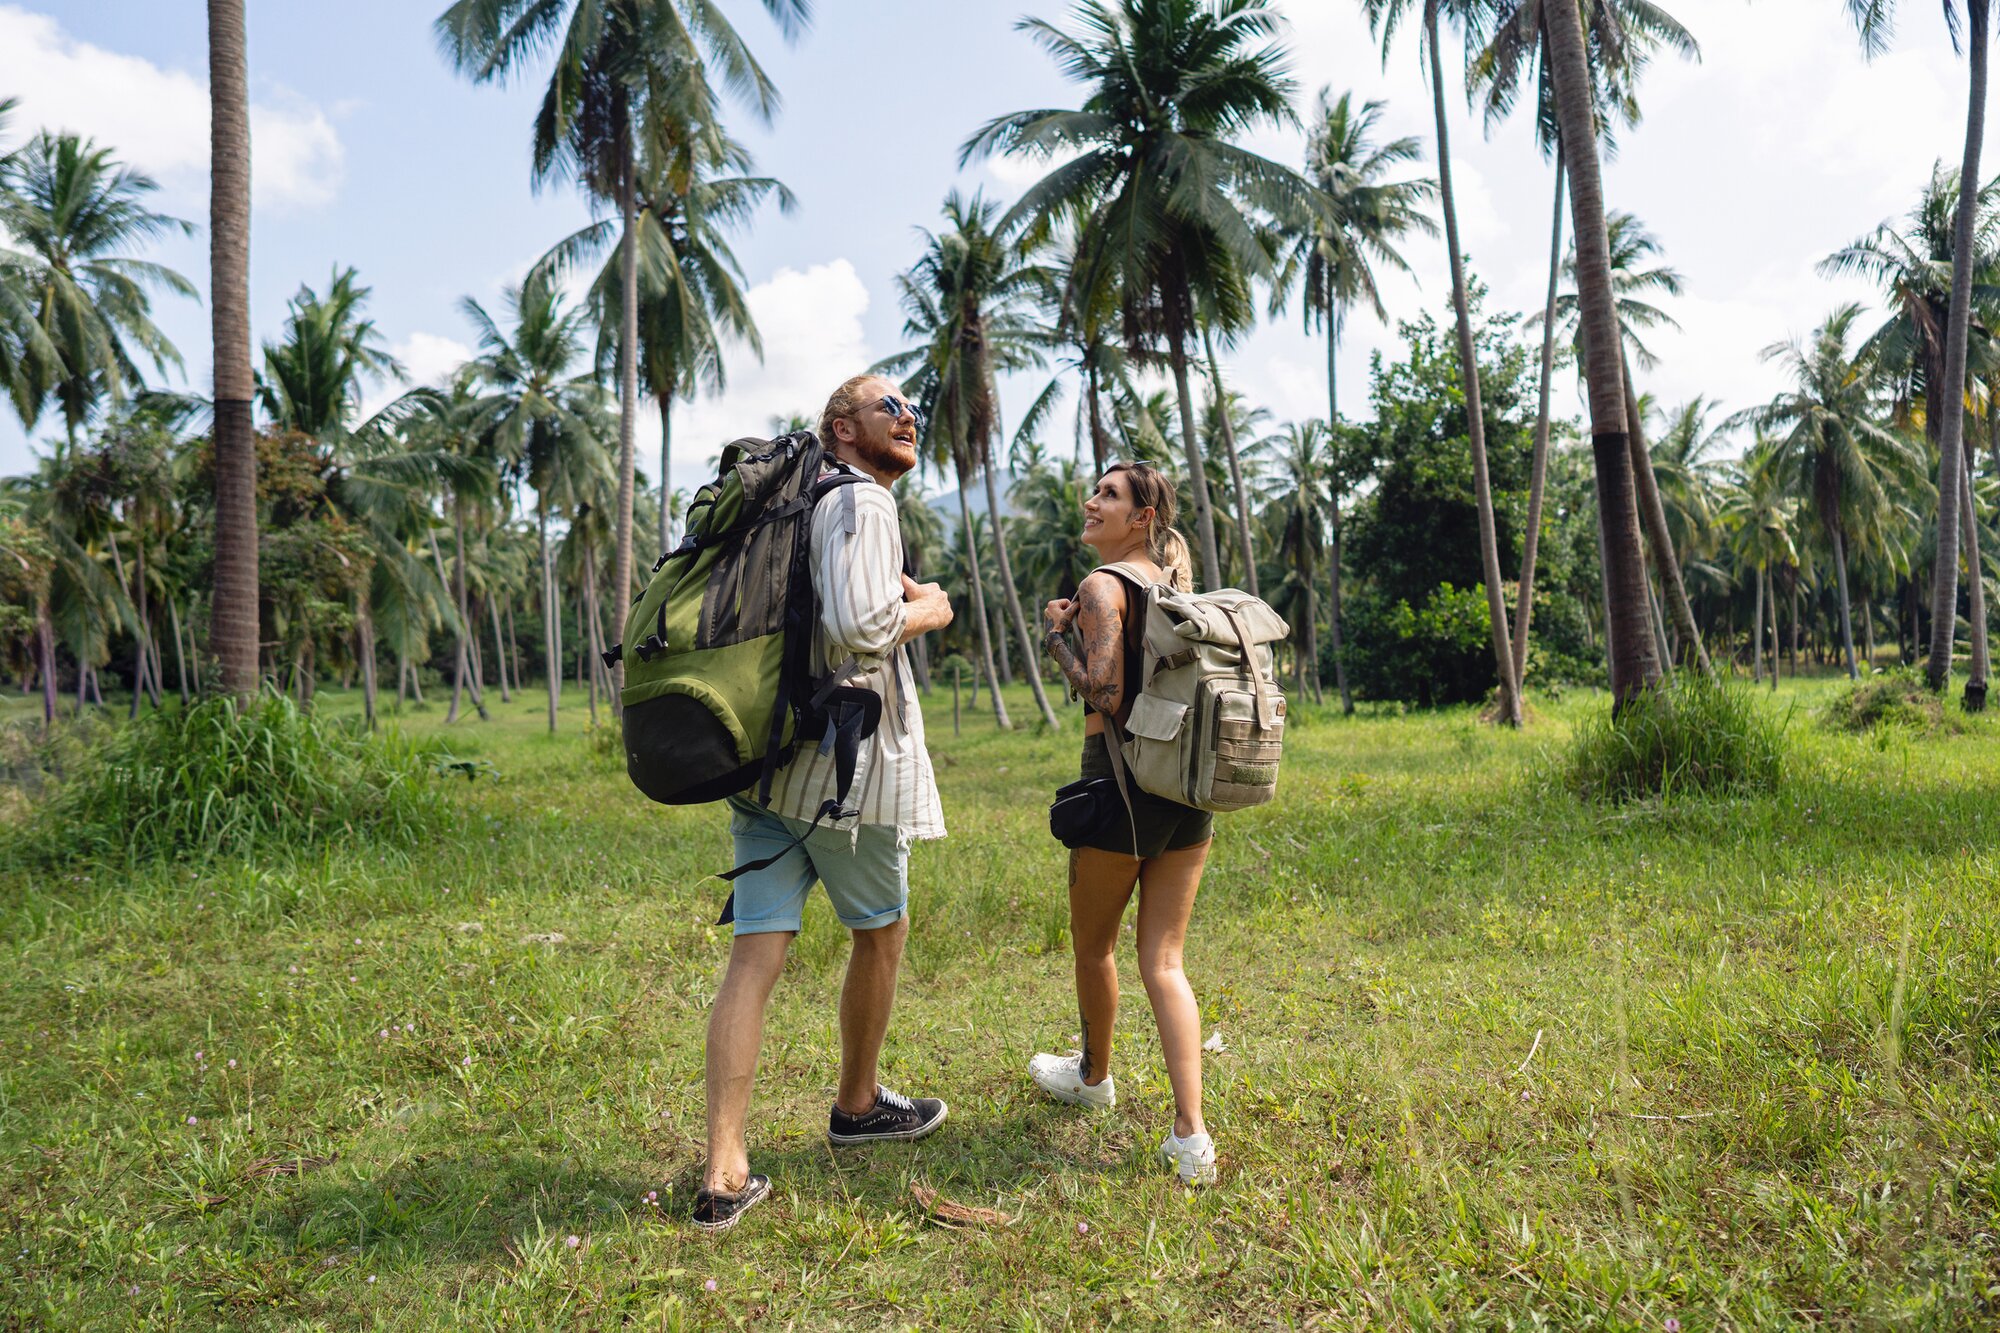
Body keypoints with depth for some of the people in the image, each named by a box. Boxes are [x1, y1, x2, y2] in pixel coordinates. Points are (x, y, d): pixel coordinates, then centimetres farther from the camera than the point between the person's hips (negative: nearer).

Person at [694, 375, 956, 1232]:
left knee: (755, 956, 0)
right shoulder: (863, 501, -10)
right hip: (848, 764, -7)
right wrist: (925, 614, -5)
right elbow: (857, 628, -24)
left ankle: (724, 1175, -1)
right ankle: (858, 1105, 35)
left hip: (770, 763, 7)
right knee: (882, 933, 15)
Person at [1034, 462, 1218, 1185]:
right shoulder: (1177, 578, 12)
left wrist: (1055, 636, -5)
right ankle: (1191, 1134, 0)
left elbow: (1104, 697, -20)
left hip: (1122, 783, -7)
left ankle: (1094, 1075, 40)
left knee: (1093, 946, 18)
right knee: (1162, 960, 9)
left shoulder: (1102, 587, -11)